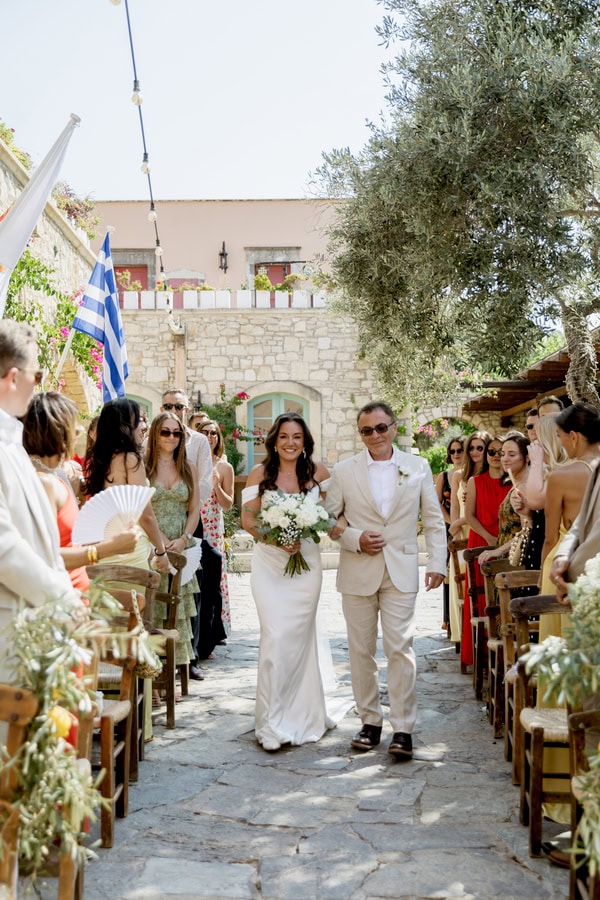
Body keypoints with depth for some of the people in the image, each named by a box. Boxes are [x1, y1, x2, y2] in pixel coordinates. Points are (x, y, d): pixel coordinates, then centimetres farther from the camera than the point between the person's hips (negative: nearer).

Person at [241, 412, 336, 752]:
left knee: (300, 635, 5)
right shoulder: (260, 473, 1)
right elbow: (247, 517, -1)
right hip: (269, 562, -1)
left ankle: (303, 715, 22)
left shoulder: (317, 471, 2)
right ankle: (273, 722, 1)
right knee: (275, 636, -8)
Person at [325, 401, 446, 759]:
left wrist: (438, 563, 0)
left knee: (401, 648, -6)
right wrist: (354, 539, -9)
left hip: (401, 571, -1)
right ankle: (370, 721, 20)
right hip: (358, 572, 1)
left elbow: (434, 520, 8)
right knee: (361, 650, 7)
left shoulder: (419, 467, 5)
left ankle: (403, 729, 1)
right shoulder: (344, 471, 4)